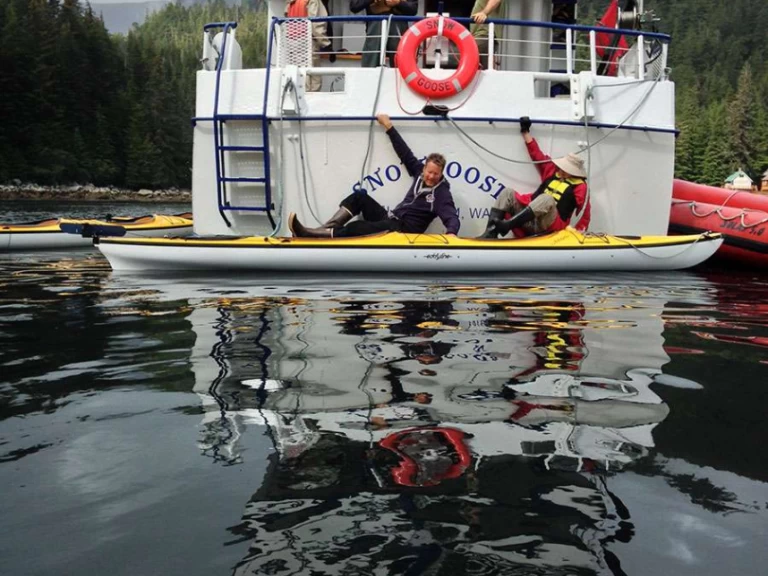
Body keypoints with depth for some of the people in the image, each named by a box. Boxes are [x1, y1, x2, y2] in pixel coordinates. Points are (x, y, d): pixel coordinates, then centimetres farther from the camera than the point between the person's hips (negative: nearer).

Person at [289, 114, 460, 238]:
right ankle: (327, 229, -15)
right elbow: (405, 154, 11)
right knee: (359, 197, -1)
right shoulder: (420, 173, 6)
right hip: (391, 220, 8)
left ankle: (314, 235, -35)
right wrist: (389, 127, 13)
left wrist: (450, 233, -50)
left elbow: (452, 217, -26)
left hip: (403, 231, -8)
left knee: (357, 228, -28)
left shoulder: (441, 193, -13)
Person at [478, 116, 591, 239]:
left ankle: (508, 225, -48)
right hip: (531, 218, 6)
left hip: (550, 224, -6)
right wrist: (525, 131, 23)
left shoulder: (579, 185, 4)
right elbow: (536, 154, 24)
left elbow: (585, 213, -2)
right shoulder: (552, 170, 19)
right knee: (508, 192, -7)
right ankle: (491, 232, -28)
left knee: (547, 199, -36)